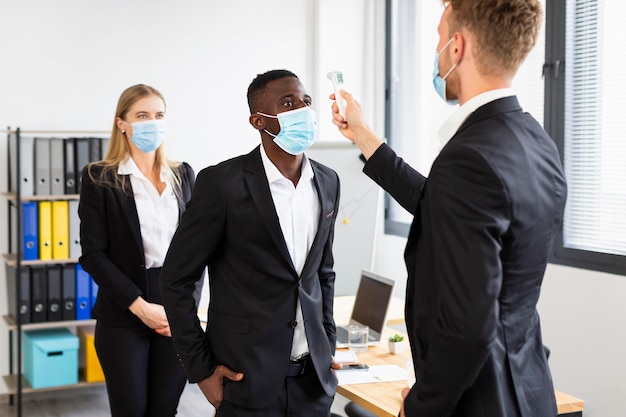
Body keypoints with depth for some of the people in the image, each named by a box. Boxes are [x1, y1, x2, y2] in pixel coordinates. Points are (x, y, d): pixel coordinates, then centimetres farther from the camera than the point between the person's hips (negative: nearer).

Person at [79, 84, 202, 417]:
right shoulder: (99, 178, -2)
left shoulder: (183, 175, 9)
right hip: (123, 317, -3)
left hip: (178, 313, 3)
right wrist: (140, 306, -14)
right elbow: (93, 255, -7)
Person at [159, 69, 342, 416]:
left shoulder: (327, 182, 4)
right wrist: (200, 367, -8)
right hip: (246, 376, -4)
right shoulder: (222, 182, -12)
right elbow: (175, 280, -7)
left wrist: (328, 345, 10)